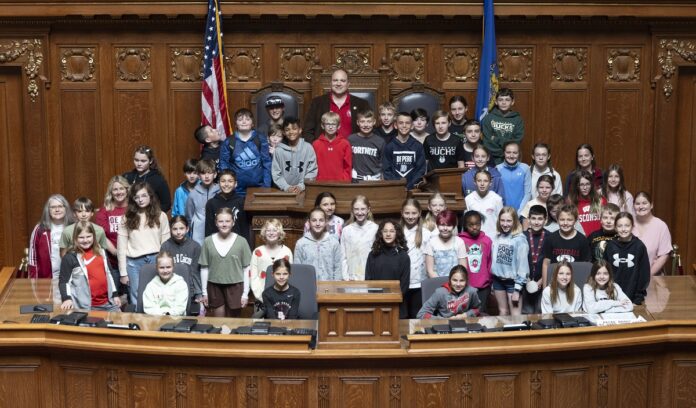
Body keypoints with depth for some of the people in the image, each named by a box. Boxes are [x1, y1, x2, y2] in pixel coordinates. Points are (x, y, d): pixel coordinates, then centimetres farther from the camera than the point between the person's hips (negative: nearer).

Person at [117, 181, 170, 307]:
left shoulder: (160, 216, 3)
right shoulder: (127, 218, 3)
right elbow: (121, 248, 3)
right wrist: (123, 273, 1)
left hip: (155, 260, 0)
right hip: (134, 263, 0)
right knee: (136, 302, 7)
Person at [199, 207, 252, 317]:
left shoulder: (241, 242, -5)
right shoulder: (208, 242, -1)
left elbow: (246, 269, -1)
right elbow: (204, 268, 4)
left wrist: (245, 293, -3)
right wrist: (204, 292, 5)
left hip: (235, 287, -1)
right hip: (214, 287, 1)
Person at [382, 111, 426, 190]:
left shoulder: (418, 146, 7)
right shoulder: (389, 147, 6)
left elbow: (421, 169, 5)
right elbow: (386, 170, 3)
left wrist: (409, 186, -8)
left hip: (412, 187, 0)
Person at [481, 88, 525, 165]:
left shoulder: (517, 119, 6)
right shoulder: (488, 119, 4)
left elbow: (517, 140, -3)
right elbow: (487, 141, -3)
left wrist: (496, 140, -8)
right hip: (492, 160, -1)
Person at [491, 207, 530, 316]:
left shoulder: (520, 239, -15)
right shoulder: (497, 237, 2)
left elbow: (522, 264, -15)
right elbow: (493, 259, 6)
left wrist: (517, 288, -14)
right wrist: (492, 282, 5)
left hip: (513, 281, -6)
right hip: (498, 279, 6)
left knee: (515, 315, -4)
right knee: (503, 312, 18)